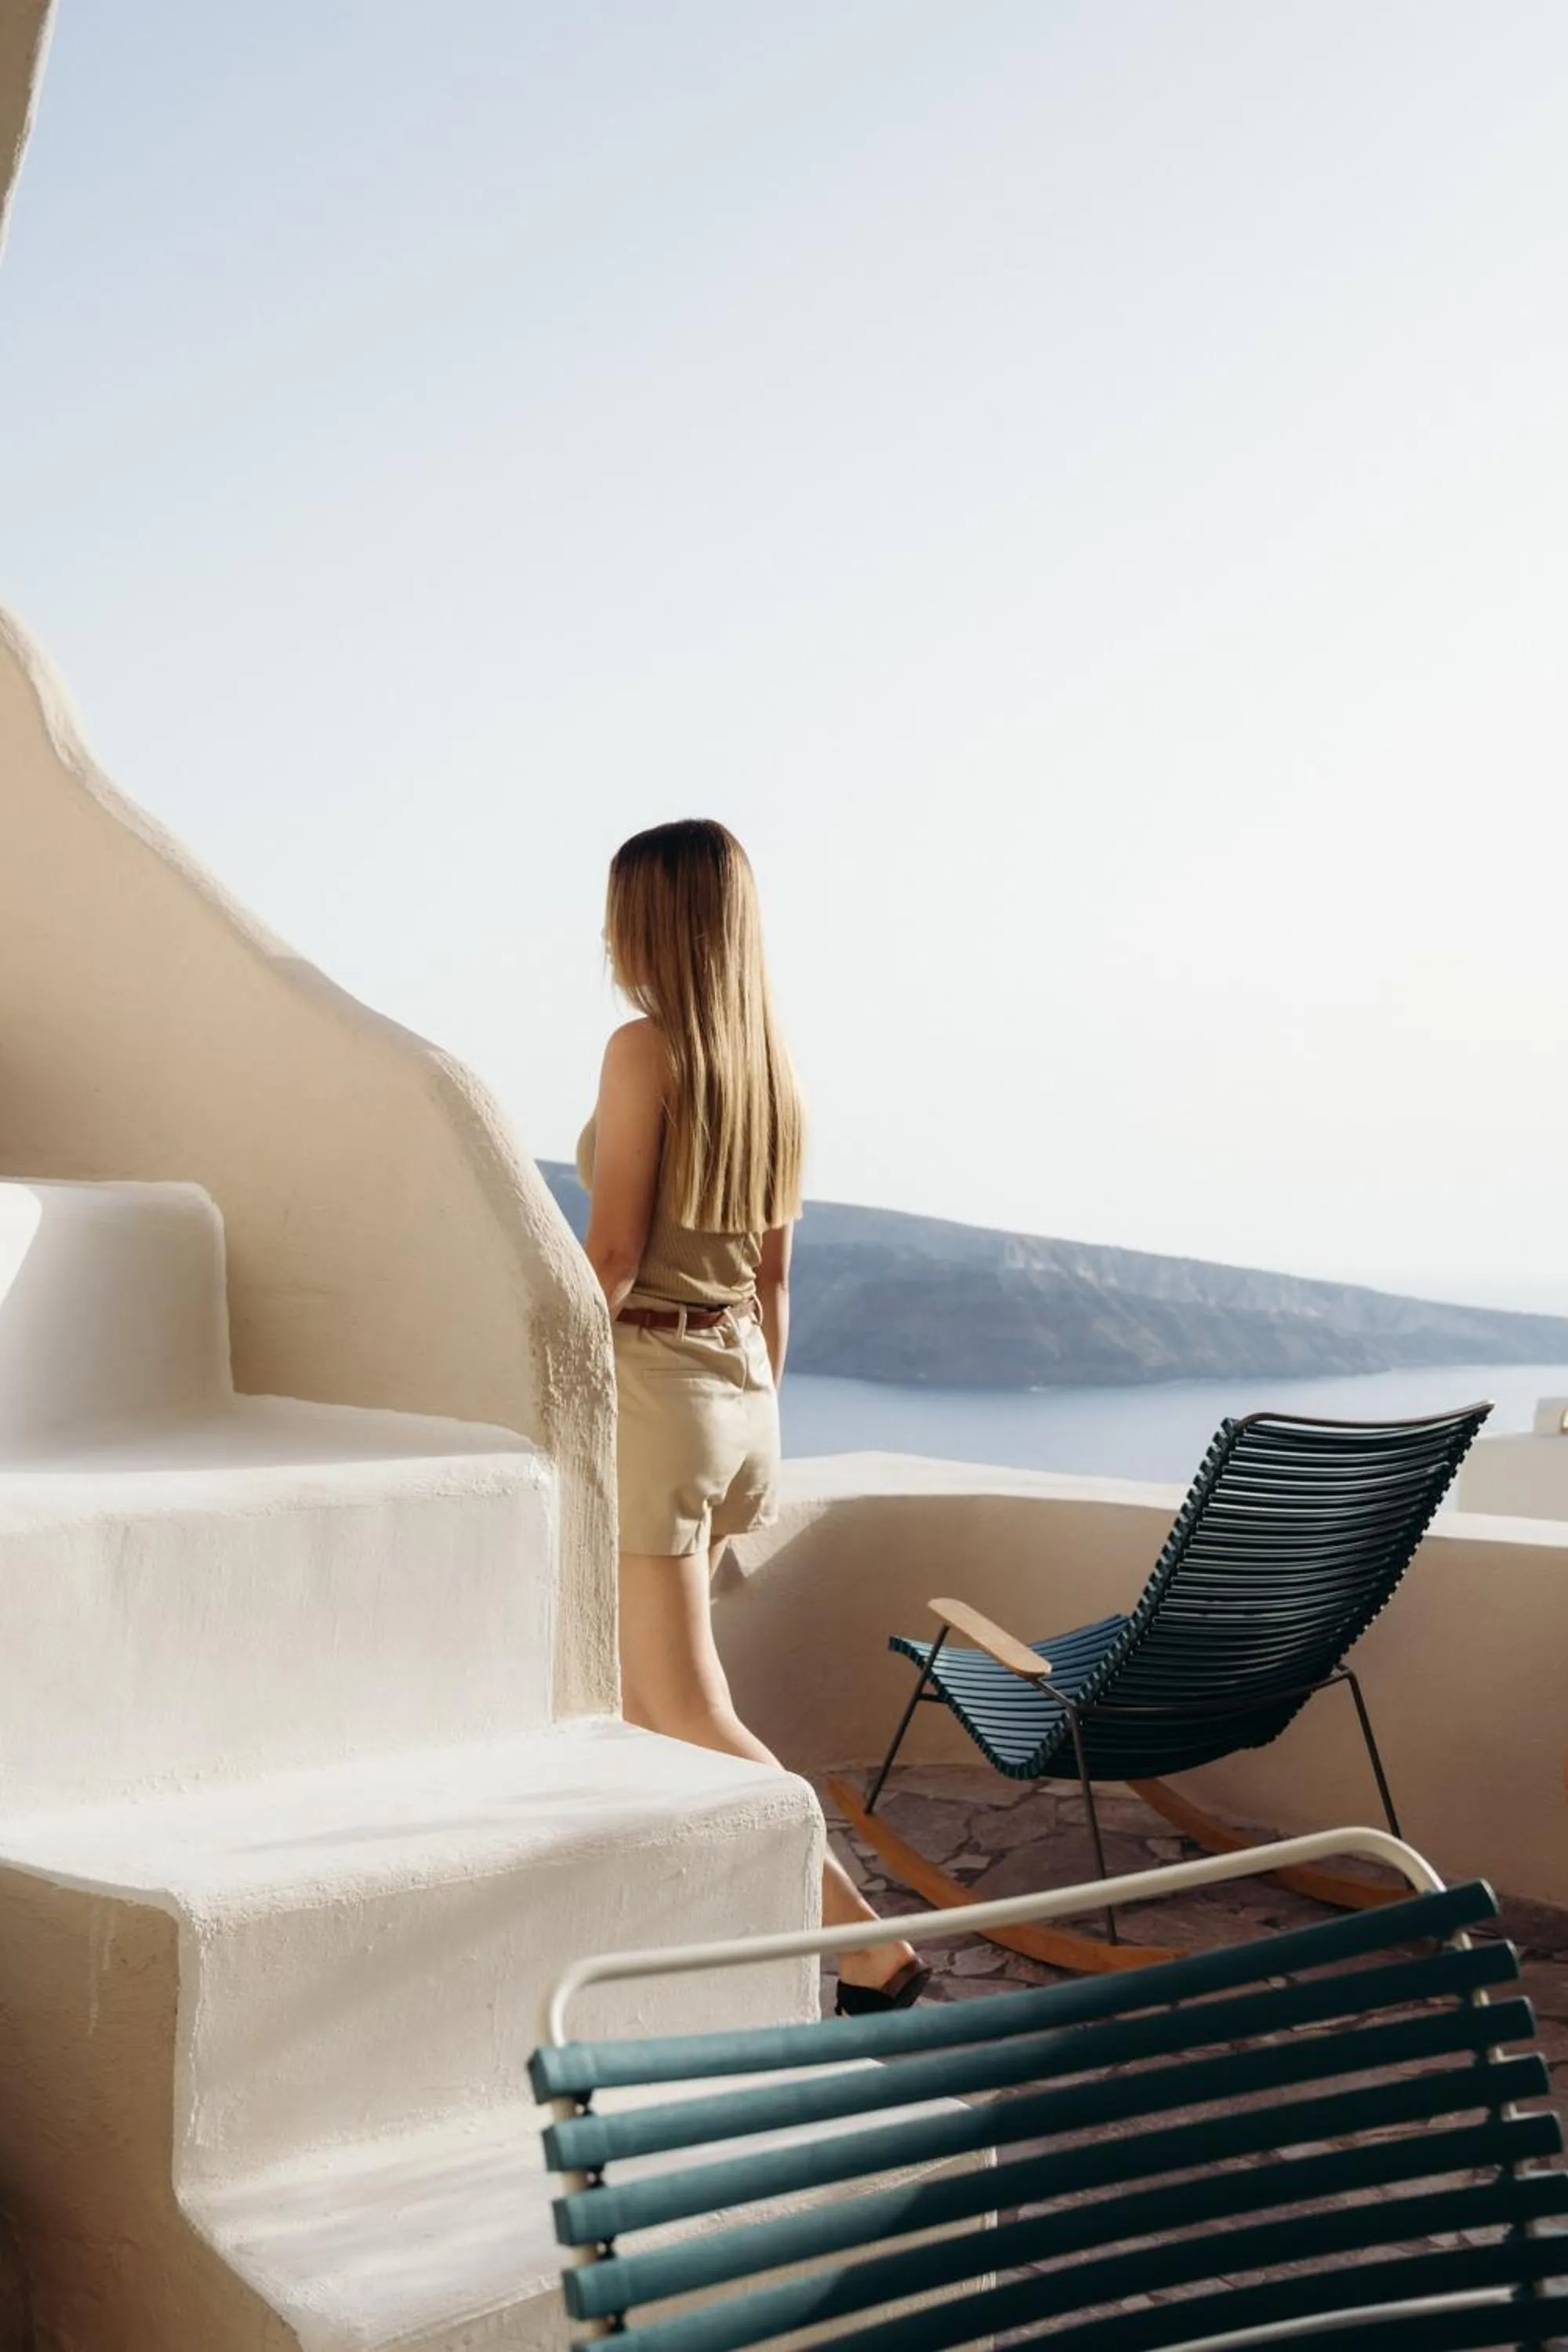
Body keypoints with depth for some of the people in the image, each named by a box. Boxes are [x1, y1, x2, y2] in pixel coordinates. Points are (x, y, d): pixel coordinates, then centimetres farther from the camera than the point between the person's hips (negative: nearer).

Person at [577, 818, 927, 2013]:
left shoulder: (646, 1047, -13)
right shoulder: (772, 1066, 9)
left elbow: (612, 1256, -17)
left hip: (653, 1385, -8)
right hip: (744, 1389, 8)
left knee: (688, 1717, -3)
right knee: (635, 1688, 20)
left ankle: (872, 1946, -4)